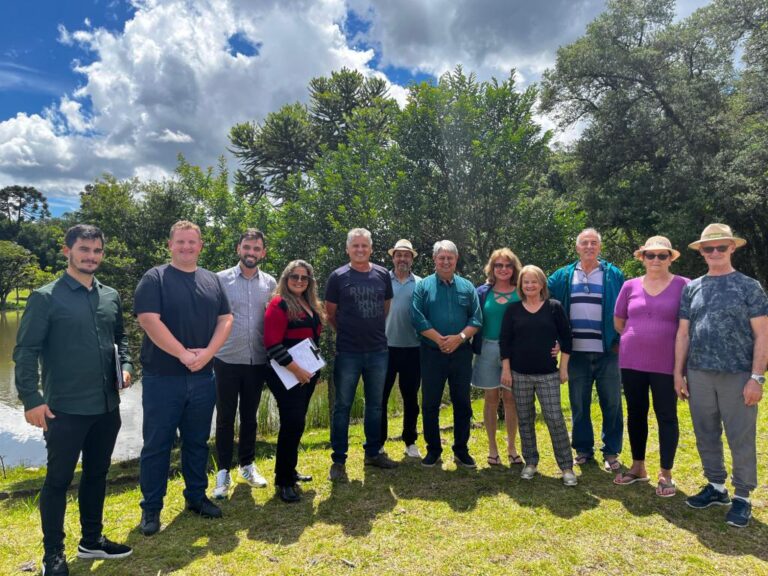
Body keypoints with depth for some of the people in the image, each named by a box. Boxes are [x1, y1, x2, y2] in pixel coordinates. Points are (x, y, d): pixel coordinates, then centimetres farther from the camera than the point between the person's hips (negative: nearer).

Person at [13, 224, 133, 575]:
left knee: (97, 474, 17)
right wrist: (31, 399, -14)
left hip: (107, 407, 5)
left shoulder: (111, 296, 7)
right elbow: (25, 351, -9)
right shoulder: (46, 297, -8)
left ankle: (92, 540, 35)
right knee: (58, 479, 8)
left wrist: (126, 365, 1)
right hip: (64, 409, -5)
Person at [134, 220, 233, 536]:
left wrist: (207, 353, -10)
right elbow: (149, 320, -15)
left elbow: (225, 319, 6)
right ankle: (151, 508, 19)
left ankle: (196, 496, 30)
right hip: (162, 377, -4)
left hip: (202, 377, 4)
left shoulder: (212, 280, 10)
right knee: (156, 444, 6)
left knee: (197, 441, 15)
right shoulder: (155, 278, -5)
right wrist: (183, 354, -17)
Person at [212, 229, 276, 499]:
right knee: (225, 417, 6)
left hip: (257, 361, 3)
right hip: (226, 360, -2)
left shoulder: (270, 283, 4)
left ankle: (247, 466, 30)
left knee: (249, 416, 15)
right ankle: (223, 472, 19)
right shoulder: (221, 280, -3)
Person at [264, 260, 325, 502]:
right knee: (293, 423, -9)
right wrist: (295, 369, -21)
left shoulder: (311, 304, 12)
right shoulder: (279, 304, -13)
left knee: (296, 423, 16)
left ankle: (289, 471, 30)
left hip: (307, 373, 8)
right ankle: (283, 481, 3)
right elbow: (272, 344, -20)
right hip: (286, 374, -8)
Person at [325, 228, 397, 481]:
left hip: (378, 351, 4)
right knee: (342, 406, 4)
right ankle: (338, 460, 15)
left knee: (375, 405, 15)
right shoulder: (338, 277, -5)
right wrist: (347, 332, 6)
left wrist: (375, 331, 12)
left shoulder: (382, 274, 4)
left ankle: (373, 453, 30)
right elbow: (330, 313, 2)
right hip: (348, 353, -3)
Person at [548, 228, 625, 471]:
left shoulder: (614, 275, 3)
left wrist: (621, 342, -6)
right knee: (579, 405, 11)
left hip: (607, 352, -1)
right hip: (576, 352, 2)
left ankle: (611, 452, 22)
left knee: (611, 404, 7)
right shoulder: (563, 276, 7)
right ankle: (583, 449, 25)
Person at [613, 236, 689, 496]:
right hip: (631, 362, 3)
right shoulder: (630, 286, 5)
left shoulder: (683, 286, -3)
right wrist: (637, 339, 10)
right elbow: (618, 322, 14)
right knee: (636, 414, 13)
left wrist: (663, 339, -2)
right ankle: (638, 467, 28)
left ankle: (665, 473, 19)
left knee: (666, 416, 5)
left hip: (666, 364, -3)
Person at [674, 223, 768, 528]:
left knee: (741, 439, 3)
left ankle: (742, 497, 18)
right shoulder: (692, 288, 9)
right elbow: (683, 333, 11)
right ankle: (716, 486, 28)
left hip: (737, 375, -3)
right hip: (699, 374, 4)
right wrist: (678, 372, 7)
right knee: (706, 435, 12)